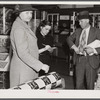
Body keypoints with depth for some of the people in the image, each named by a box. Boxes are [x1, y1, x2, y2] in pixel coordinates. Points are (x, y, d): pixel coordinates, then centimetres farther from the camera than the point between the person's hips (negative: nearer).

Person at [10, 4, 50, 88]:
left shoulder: (23, 26, 14)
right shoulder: (19, 28, -19)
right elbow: (22, 53, -26)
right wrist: (41, 65, -26)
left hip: (28, 67, 10)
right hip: (22, 69, -10)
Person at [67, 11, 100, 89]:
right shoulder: (78, 31, 9)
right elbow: (69, 39, 20)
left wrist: (94, 50, -22)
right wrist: (74, 47, 3)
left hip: (91, 60, -4)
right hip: (79, 59, 4)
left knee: (90, 84, 7)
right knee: (79, 84, 10)